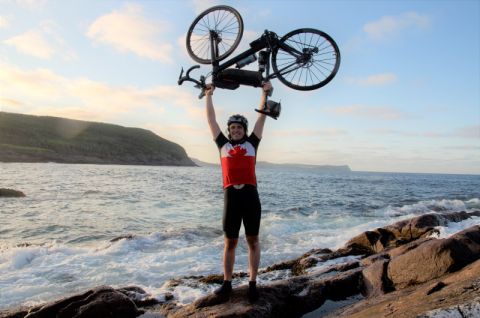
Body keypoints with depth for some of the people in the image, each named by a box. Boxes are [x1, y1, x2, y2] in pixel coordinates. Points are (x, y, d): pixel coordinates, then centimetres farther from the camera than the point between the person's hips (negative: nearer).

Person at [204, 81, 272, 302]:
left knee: (253, 241, 8)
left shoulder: (251, 143, 12)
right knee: (230, 242, 10)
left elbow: (262, 116, 14)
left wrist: (265, 93, 15)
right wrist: (209, 95, 22)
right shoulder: (223, 144, 14)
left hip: (250, 195, 0)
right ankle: (227, 283, 21)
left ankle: (252, 283, 18)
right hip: (231, 196, 1)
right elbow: (211, 119, 18)